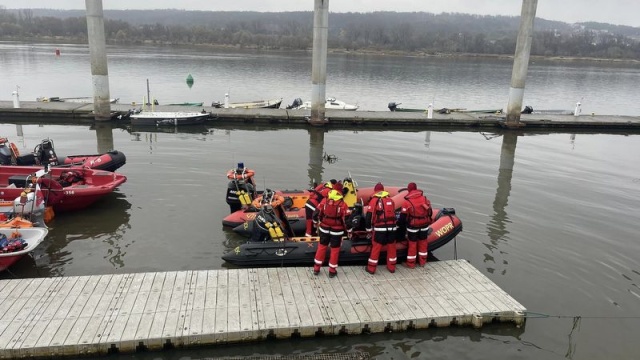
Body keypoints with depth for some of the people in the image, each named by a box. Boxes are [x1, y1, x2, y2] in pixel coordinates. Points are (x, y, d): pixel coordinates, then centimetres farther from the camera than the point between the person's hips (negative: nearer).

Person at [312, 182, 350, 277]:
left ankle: (316, 268, 22)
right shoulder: (342, 204, -14)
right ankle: (332, 271, 17)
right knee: (335, 249, 10)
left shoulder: (324, 201, -5)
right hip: (337, 231, -3)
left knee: (322, 246, 17)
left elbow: (316, 214, -1)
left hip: (324, 228, 3)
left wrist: (317, 222, 18)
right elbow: (346, 219, -12)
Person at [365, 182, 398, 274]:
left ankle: (371, 268, 10)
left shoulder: (374, 200, -2)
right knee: (391, 247, 16)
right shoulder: (391, 200, 11)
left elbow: (369, 216, -5)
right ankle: (391, 267, 26)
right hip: (392, 228, 4)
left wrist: (369, 230, 3)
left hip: (380, 228, -3)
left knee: (376, 248, 4)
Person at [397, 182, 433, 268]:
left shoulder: (407, 202, -12)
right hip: (424, 225, 4)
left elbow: (403, 216, -8)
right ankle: (422, 262, 28)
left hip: (413, 226, -3)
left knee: (412, 244, 8)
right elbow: (430, 212, 8)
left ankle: (411, 263, 16)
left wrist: (401, 225, 7)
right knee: (423, 243, 17)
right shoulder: (425, 199, 0)